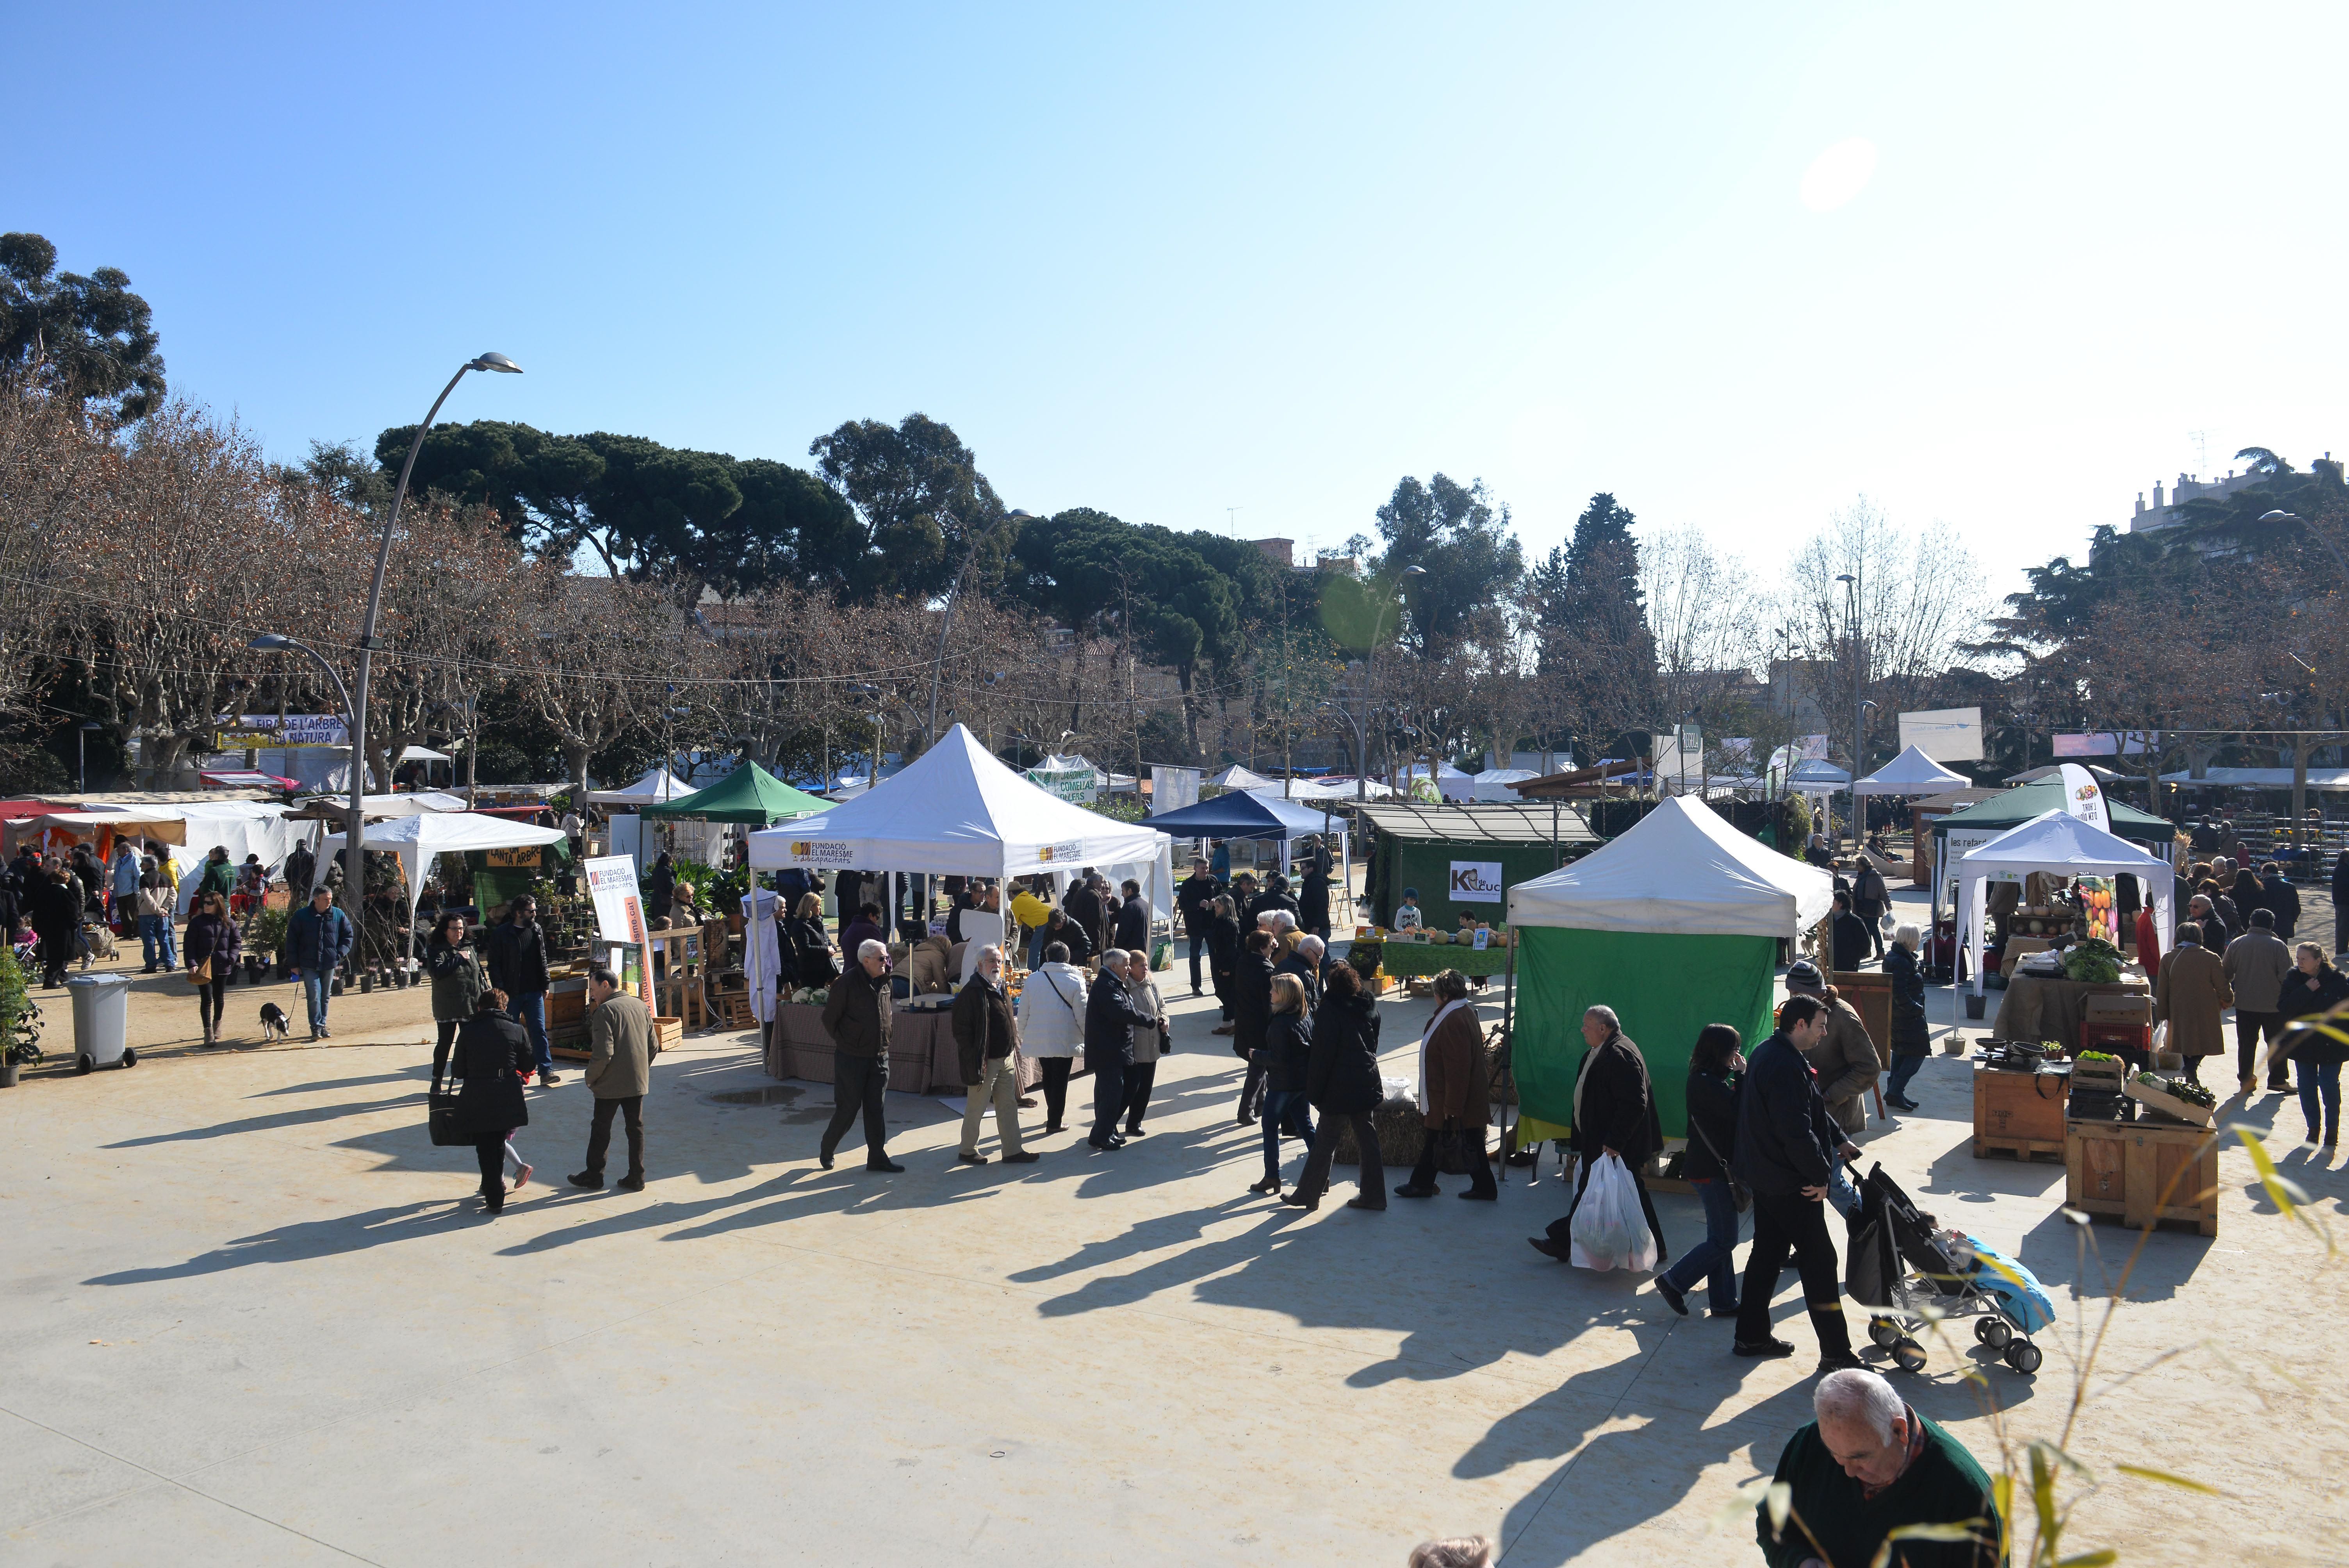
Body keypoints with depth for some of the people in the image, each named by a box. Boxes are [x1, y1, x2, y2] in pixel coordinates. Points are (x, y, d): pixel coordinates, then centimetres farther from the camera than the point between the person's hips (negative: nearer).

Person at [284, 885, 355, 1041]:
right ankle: (316, 1028, -3)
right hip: (309, 965, -3)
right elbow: (291, 941, 0)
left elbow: (349, 935, 12)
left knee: (326, 997, 11)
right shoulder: (301, 916, -4)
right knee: (314, 996, -9)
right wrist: (294, 964, -2)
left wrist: (339, 955, 2)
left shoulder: (338, 915, 1)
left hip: (329, 964, 3)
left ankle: (322, 1025, 22)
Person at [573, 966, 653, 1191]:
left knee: (600, 1129, 10)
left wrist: (590, 1078, -7)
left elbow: (603, 1053, -20)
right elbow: (653, 1046, 12)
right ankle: (636, 1178, 12)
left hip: (610, 1084, -6)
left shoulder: (605, 1011, -14)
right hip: (638, 1081, 6)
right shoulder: (641, 1006, 8)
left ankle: (594, 1176, 21)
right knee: (636, 1128, 10)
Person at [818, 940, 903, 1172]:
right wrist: (845, 1043, -2)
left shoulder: (884, 982, 5)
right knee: (848, 1109, 3)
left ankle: (877, 1158, 15)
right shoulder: (846, 983, -16)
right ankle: (827, 1149, 24)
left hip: (880, 1057, 6)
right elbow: (829, 1018, -8)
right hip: (851, 1058, -6)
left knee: (876, 1109, 9)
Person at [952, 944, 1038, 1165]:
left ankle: (1013, 1151, 20)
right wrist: (975, 1060, -21)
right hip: (985, 1061, -8)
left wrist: (1014, 1046, 16)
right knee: (976, 1108, 4)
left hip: (1006, 1059, 8)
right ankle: (967, 1152, 18)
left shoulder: (1000, 989, 12)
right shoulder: (971, 992, -16)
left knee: (1008, 1106, 12)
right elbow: (962, 1030, -18)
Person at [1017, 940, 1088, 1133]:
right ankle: (1054, 1122, 8)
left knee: (1048, 1076, 21)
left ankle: (1054, 1114, 33)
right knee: (1060, 1080, 7)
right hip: (1065, 1039, -3)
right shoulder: (1074, 981, -9)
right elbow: (1082, 1014, -8)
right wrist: (1089, 1037, 4)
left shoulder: (1033, 979, -1)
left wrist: (1023, 1035, 15)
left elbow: (1023, 1012, 3)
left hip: (1039, 1038, 3)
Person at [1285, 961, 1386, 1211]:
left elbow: (1322, 1056, -15)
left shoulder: (1330, 1012, -16)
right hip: (1367, 1085, 6)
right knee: (1367, 1139, 12)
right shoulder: (1370, 1007, 3)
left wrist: (1314, 1093, -9)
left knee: (1324, 1143, 3)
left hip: (1339, 1090, -6)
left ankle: (1308, 1196, 14)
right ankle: (1373, 1196, 18)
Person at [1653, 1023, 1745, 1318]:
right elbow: (1739, 1113, -22)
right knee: (1724, 1241, -2)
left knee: (1721, 1238, 15)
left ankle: (1723, 1303, 22)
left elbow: (1733, 1113, 10)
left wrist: (1738, 1076, 1)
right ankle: (1673, 1281, 6)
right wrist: (1741, 1075, -13)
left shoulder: (1707, 1080, 11)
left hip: (1711, 1168, 10)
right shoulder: (1707, 1083, -20)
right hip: (1711, 1170, -10)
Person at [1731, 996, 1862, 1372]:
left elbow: (1812, 1112, 22)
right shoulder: (1786, 1067, -25)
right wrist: (1820, 1176, -17)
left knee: (1766, 1255, 17)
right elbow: (1798, 1132, -28)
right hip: (1790, 1184, -10)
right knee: (1819, 1262, -1)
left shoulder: (1770, 1054, 10)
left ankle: (1752, 1336, 26)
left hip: (1765, 1176, 10)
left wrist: (1839, 1141, 19)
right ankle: (1835, 1352, 7)